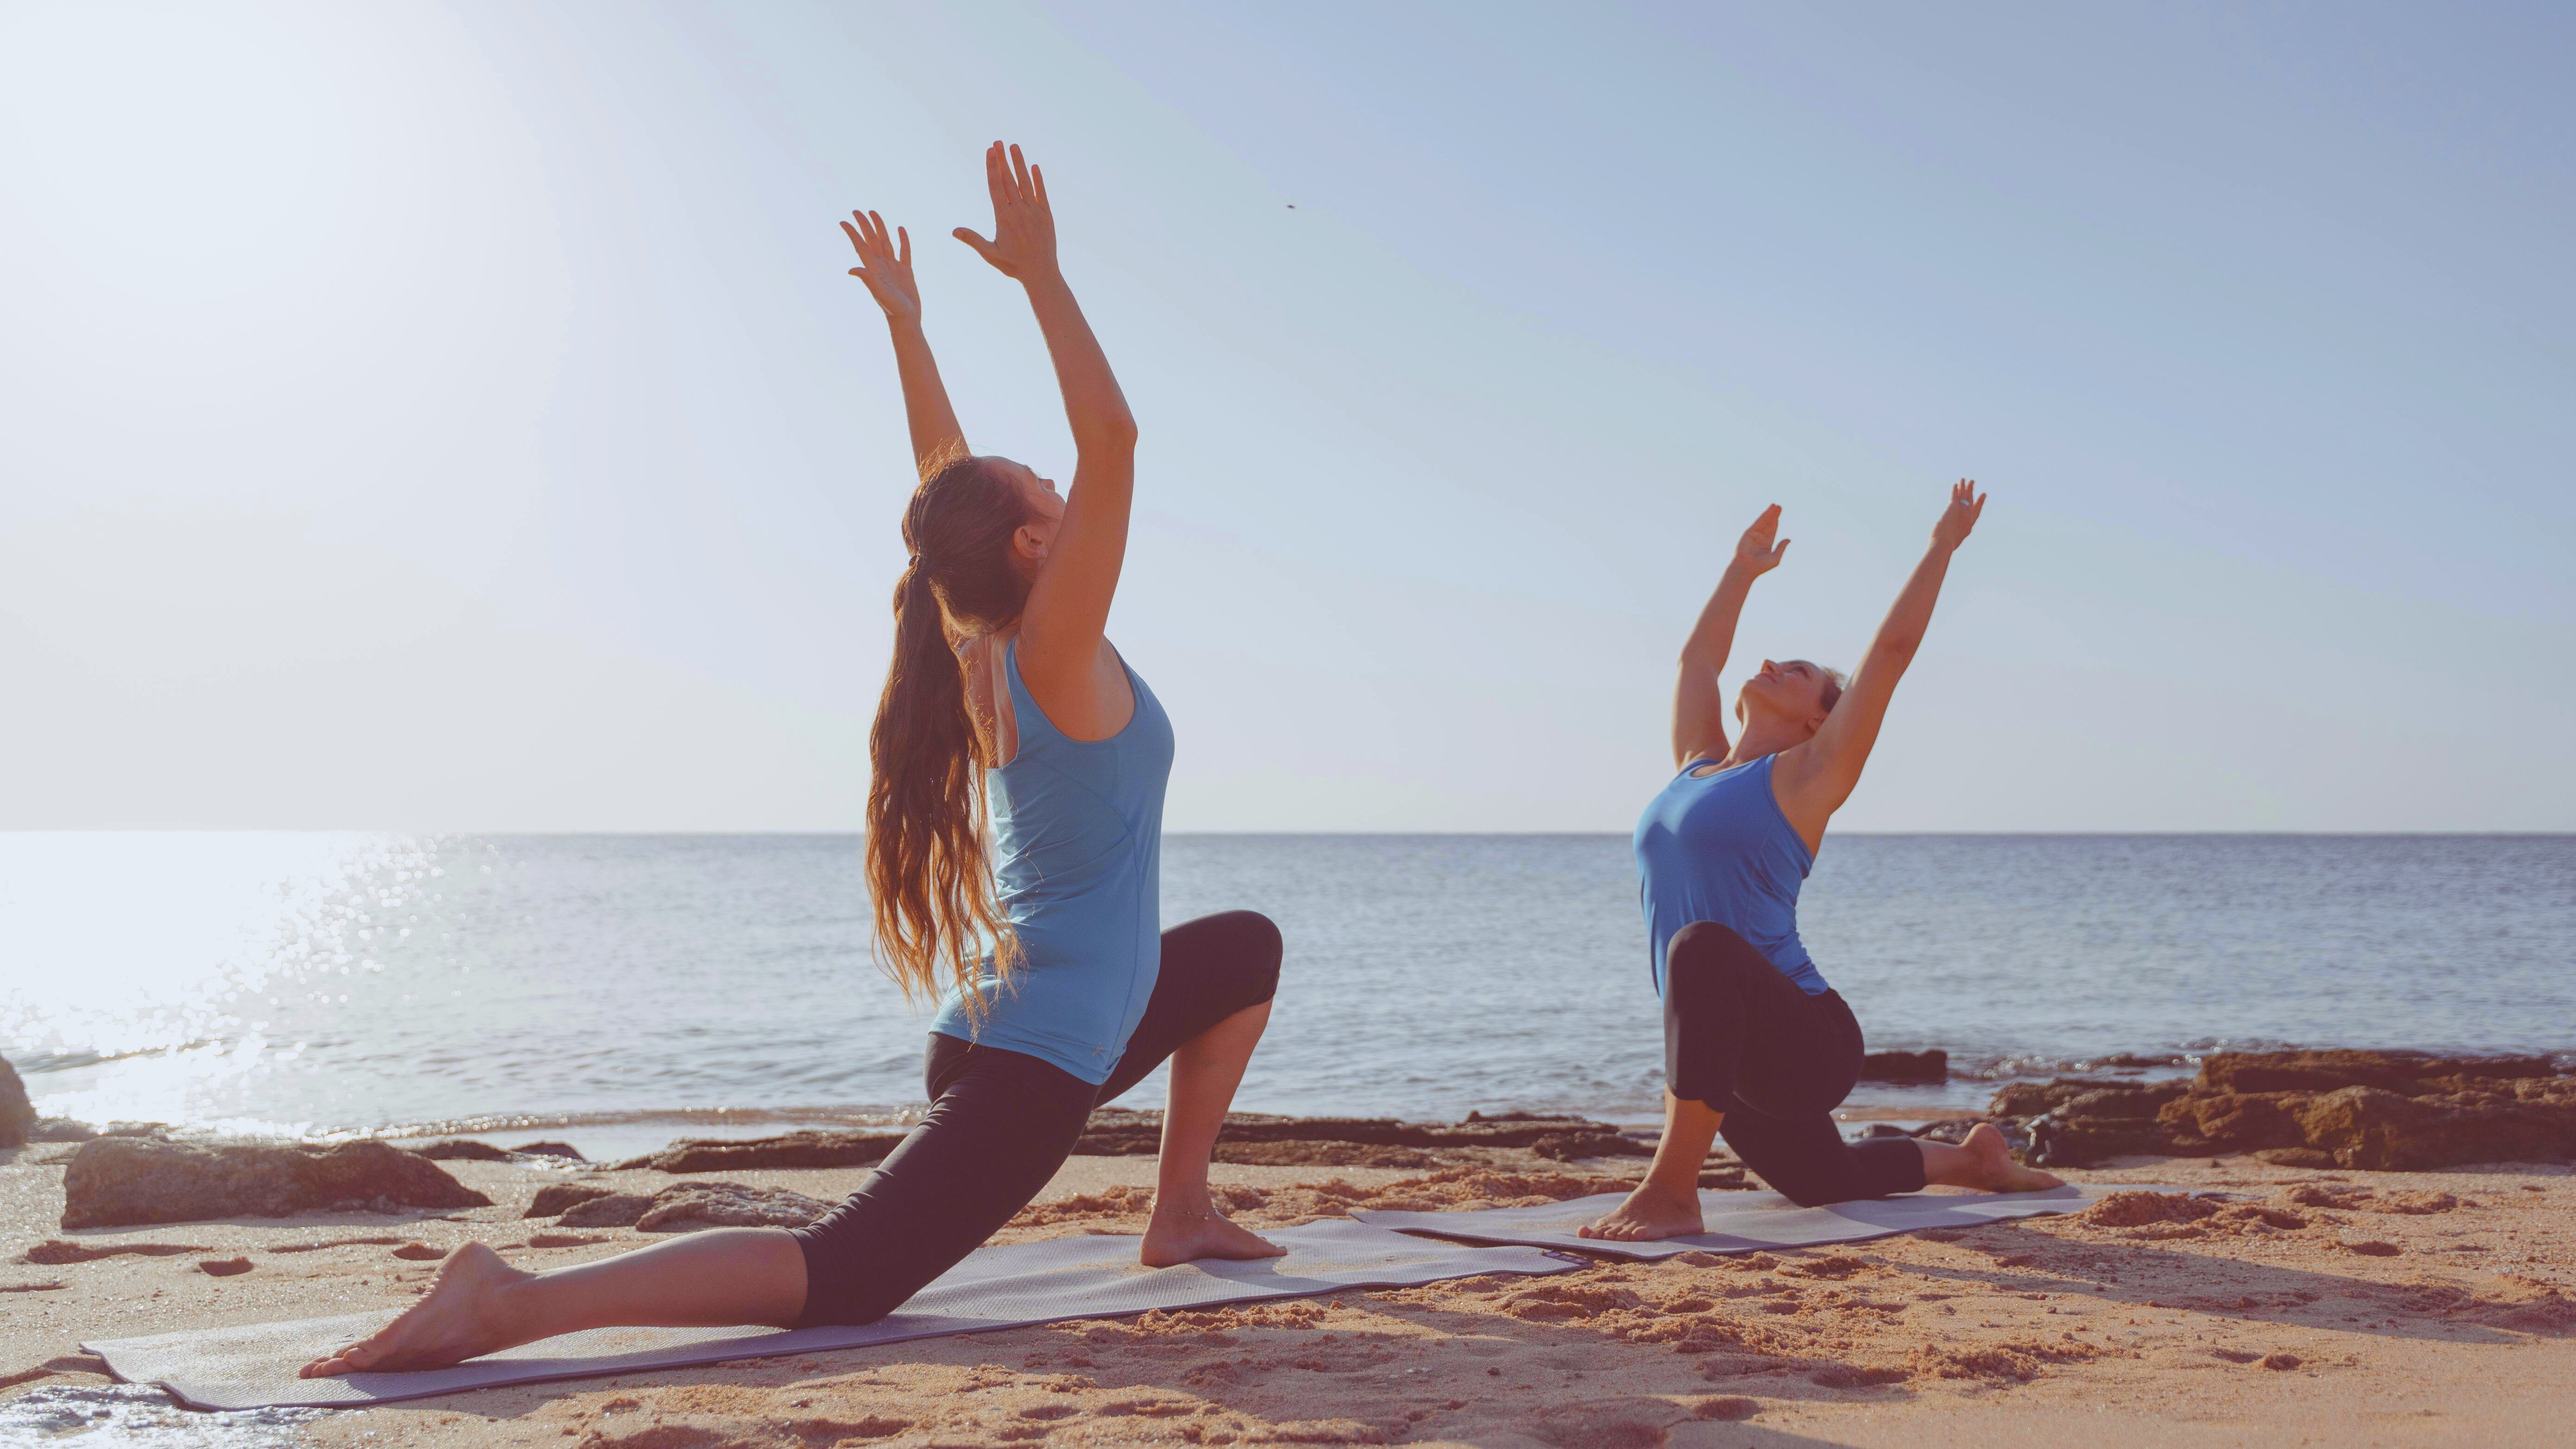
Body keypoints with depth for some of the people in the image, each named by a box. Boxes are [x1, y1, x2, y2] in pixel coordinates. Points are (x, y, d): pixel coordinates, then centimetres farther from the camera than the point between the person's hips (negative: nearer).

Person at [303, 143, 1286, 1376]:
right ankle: (521, 1301, -28)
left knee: (1249, 950, 29)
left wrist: (905, 323, 21)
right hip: (1033, 1063, -10)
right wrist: (1040, 276, -21)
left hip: (1015, 1029, 10)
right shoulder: (1057, 656, -15)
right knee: (838, 1276, -18)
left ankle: (1180, 1212, 29)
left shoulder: (979, 654, 6)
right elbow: (1109, 438, -24)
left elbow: (943, 483, 18)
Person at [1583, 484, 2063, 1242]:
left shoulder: (1806, 778, -2)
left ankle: (1671, 1193, -37)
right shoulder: (1698, 764, 15)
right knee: (1821, 1180, 30)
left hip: (1808, 1044, -9)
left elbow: (1892, 650, -4)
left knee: (1705, 948, -40)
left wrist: (1941, 548, 4)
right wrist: (1744, 569, 38)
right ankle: (1971, 1158, 55)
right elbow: (1697, 657, 27)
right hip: (1733, 1056, 9)